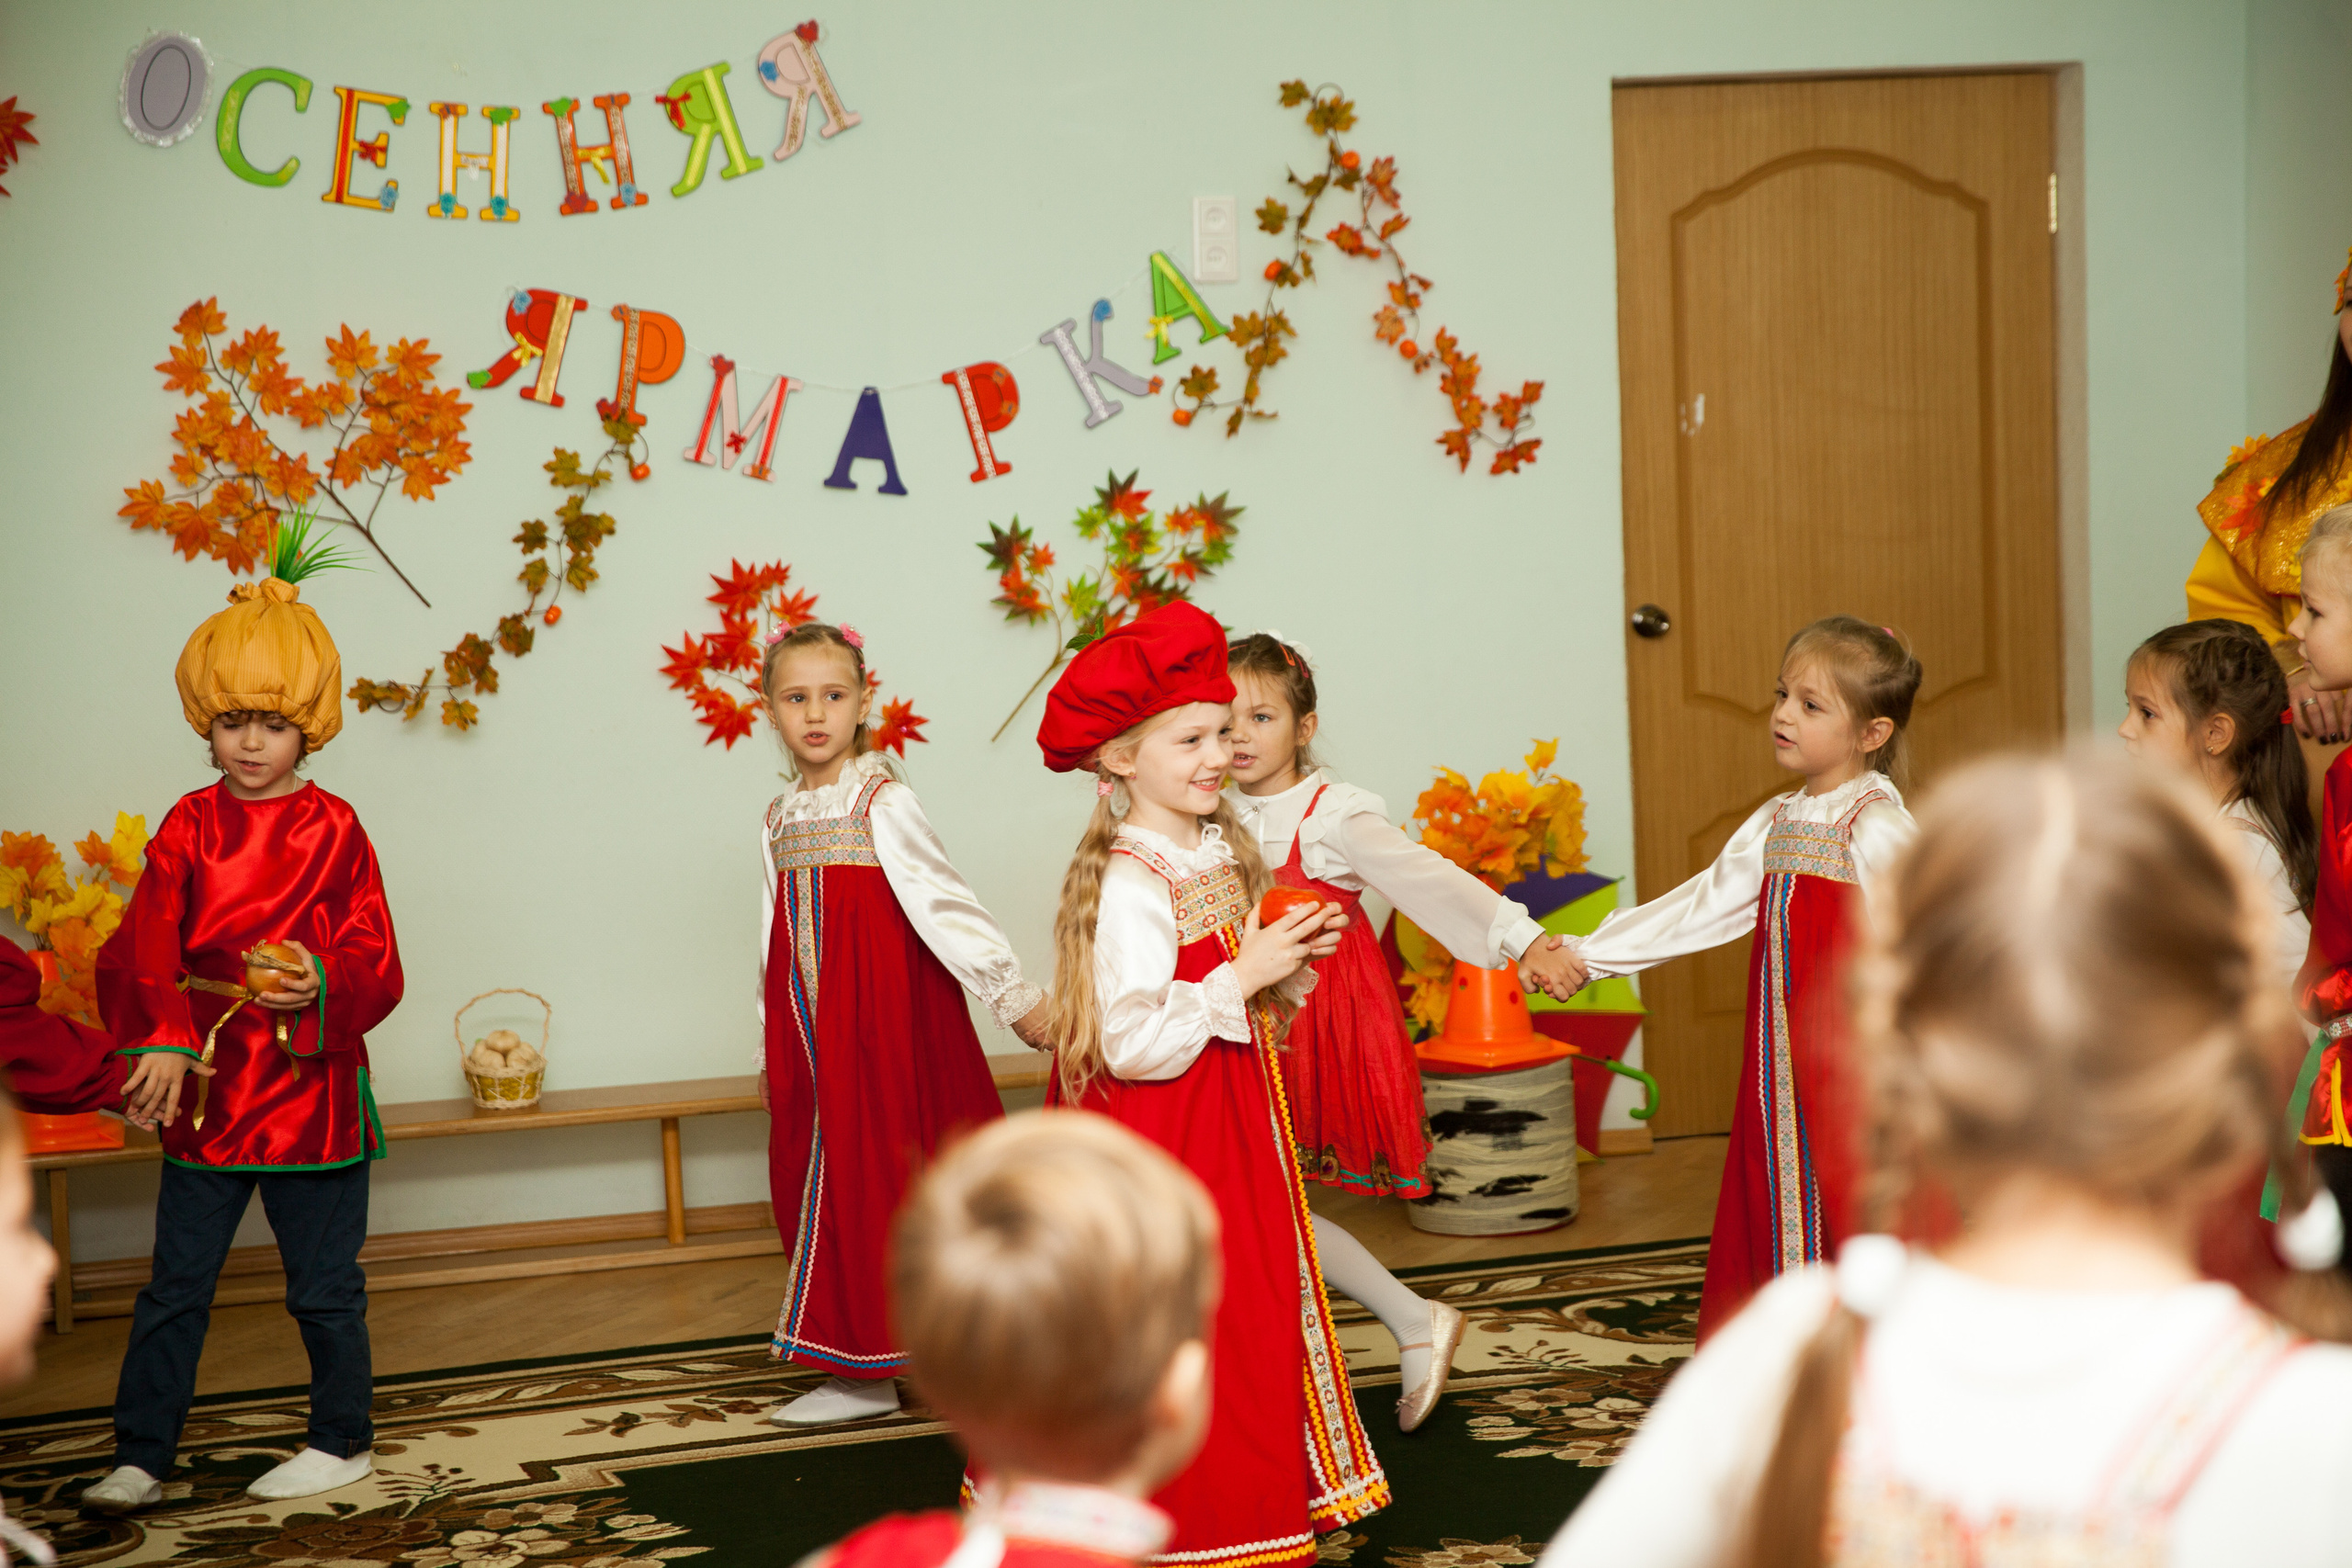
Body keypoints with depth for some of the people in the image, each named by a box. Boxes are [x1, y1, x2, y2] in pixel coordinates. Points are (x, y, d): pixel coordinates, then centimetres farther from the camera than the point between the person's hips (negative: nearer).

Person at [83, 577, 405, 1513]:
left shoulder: (334, 831, -2)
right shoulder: (188, 828, 3)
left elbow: (377, 965, -4)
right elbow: (145, 947, -8)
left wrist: (323, 985, -25)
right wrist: (159, 1042, -24)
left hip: (313, 1086, -2)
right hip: (205, 1086, 2)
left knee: (324, 1284, 7)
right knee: (175, 1285, 7)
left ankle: (342, 1442, 23)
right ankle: (141, 1459, 16)